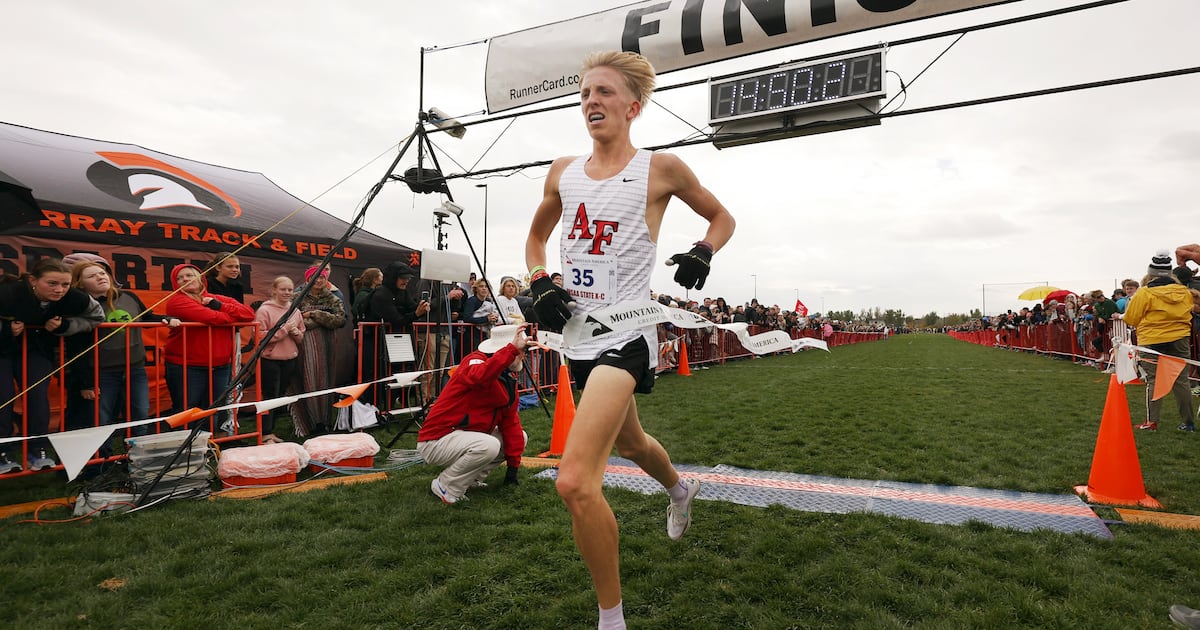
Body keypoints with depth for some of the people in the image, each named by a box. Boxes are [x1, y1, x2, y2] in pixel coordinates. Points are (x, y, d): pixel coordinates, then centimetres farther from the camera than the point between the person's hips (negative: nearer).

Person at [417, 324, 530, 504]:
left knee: (519, 437, 6)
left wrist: (513, 465, 3)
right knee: (488, 446, -33)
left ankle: (469, 480, 10)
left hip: (467, 437, 9)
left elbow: (510, 422, 5)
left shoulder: (509, 378, 6)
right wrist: (512, 349, -45)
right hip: (436, 441, -9)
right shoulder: (475, 360, -19)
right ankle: (445, 487, -8)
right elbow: (479, 376, -46)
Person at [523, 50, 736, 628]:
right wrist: (540, 284, 3)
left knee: (575, 482, -20)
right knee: (629, 442, 27)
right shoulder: (564, 171, 8)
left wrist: (703, 252, -11)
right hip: (578, 335, 7)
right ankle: (681, 490, 62)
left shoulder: (660, 169, -5)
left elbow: (722, 217, 9)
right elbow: (536, 237, 21)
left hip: (626, 335, -6)